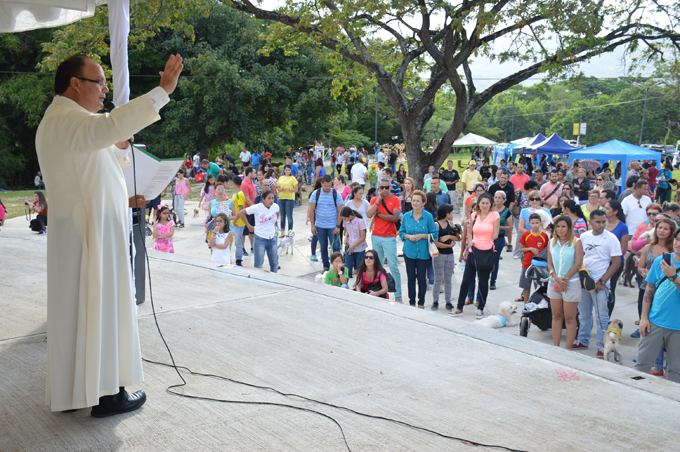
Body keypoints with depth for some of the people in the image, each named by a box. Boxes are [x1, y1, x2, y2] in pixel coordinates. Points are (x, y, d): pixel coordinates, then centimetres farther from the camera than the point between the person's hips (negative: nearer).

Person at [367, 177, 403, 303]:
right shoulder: (374, 200, 8)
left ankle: (398, 294, -2)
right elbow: (369, 215, -8)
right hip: (376, 236, 4)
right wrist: (378, 200, -10)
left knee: (393, 266, -7)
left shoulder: (395, 200, -2)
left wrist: (378, 214, -9)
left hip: (389, 237, -4)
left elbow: (395, 217, -14)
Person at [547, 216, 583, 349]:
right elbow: (550, 263, 6)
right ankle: (556, 347, 14)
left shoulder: (576, 242, -6)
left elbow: (578, 264, -11)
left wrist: (565, 279, -12)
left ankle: (568, 349, 6)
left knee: (569, 318, 0)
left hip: (571, 282, -4)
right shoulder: (552, 242, 8)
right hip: (554, 282, 5)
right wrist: (556, 278, -9)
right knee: (556, 316, 9)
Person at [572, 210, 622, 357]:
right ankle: (582, 340, 28)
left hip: (600, 283, -5)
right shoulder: (583, 237, 6)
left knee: (601, 316, -2)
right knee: (583, 314, 15)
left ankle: (602, 346, 7)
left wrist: (602, 281, -11)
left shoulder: (611, 238, -7)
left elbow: (616, 262, -8)